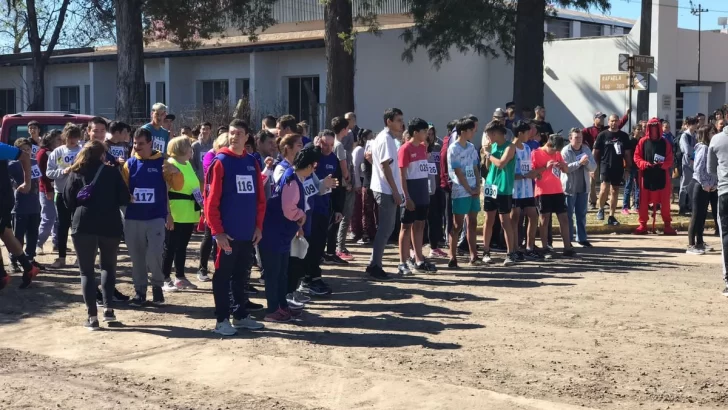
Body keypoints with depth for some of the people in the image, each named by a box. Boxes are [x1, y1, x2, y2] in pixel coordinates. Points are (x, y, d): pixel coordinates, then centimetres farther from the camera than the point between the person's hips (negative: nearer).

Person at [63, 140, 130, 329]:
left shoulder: (75, 174, 7)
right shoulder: (111, 173, 5)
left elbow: (68, 201, 3)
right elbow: (124, 199, 3)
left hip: (83, 225, 0)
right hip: (110, 225, 0)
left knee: (87, 271, 5)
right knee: (108, 266, 19)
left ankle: (92, 316, -2)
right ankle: (108, 308, 7)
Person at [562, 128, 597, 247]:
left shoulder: (586, 149, 7)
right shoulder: (565, 151, -8)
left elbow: (594, 167, 3)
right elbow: (565, 168, -20)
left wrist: (587, 162, -17)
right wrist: (579, 162, -29)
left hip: (583, 187, 5)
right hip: (569, 187, -5)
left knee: (582, 214, 11)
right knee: (569, 215, 2)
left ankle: (582, 238, 19)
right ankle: (568, 239, 7)